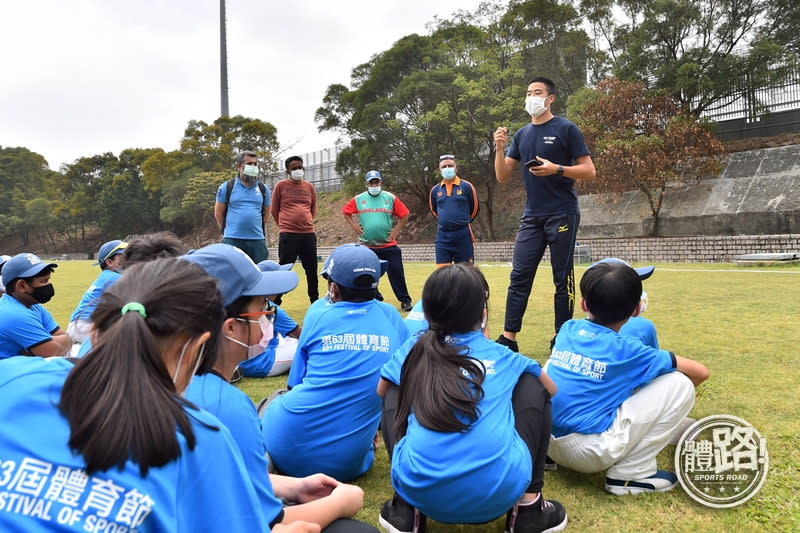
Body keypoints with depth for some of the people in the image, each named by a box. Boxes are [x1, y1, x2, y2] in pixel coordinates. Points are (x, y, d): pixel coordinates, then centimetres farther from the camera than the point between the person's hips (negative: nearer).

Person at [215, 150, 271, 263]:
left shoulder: (263, 189, 13)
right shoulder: (226, 187, 4)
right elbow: (218, 213, 9)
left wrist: (260, 230, 14)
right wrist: (227, 231, 10)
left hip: (257, 240, 3)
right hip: (232, 240, -2)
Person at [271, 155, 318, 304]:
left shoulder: (309, 187, 11)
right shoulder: (281, 185, 2)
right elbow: (274, 210, 8)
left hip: (308, 234, 4)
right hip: (288, 235, -4)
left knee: (312, 269, 10)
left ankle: (315, 300, 24)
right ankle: (276, 301, 11)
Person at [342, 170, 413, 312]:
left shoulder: (390, 198, 2)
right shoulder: (359, 199, 5)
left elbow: (404, 214, 6)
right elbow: (346, 211, 14)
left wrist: (397, 230, -1)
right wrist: (354, 225, 4)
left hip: (389, 245, -1)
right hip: (367, 246, 1)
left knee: (396, 272, -4)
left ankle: (405, 301, 5)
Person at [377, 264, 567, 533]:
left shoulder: (414, 349, 15)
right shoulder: (502, 356, 15)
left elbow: (381, 391, 35)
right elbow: (551, 389, 35)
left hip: (420, 491, 1)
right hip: (500, 493, 0)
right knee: (532, 382, 21)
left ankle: (406, 510, 17)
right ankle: (528, 506, 18)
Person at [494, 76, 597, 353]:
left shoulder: (566, 129, -2)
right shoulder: (522, 134, 13)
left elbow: (589, 170, -5)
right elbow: (503, 177, 10)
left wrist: (556, 169, -19)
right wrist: (499, 148, -5)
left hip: (562, 215, -4)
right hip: (531, 216, 5)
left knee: (563, 278, 2)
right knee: (519, 276, -1)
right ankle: (508, 337, 1)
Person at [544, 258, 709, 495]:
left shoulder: (567, 329, 5)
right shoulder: (625, 350, -7)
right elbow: (700, 372, 2)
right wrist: (674, 392, 21)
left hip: (548, 443, 6)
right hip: (590, 452, -6)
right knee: (681, 384, -2)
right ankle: (631, 473, 2)